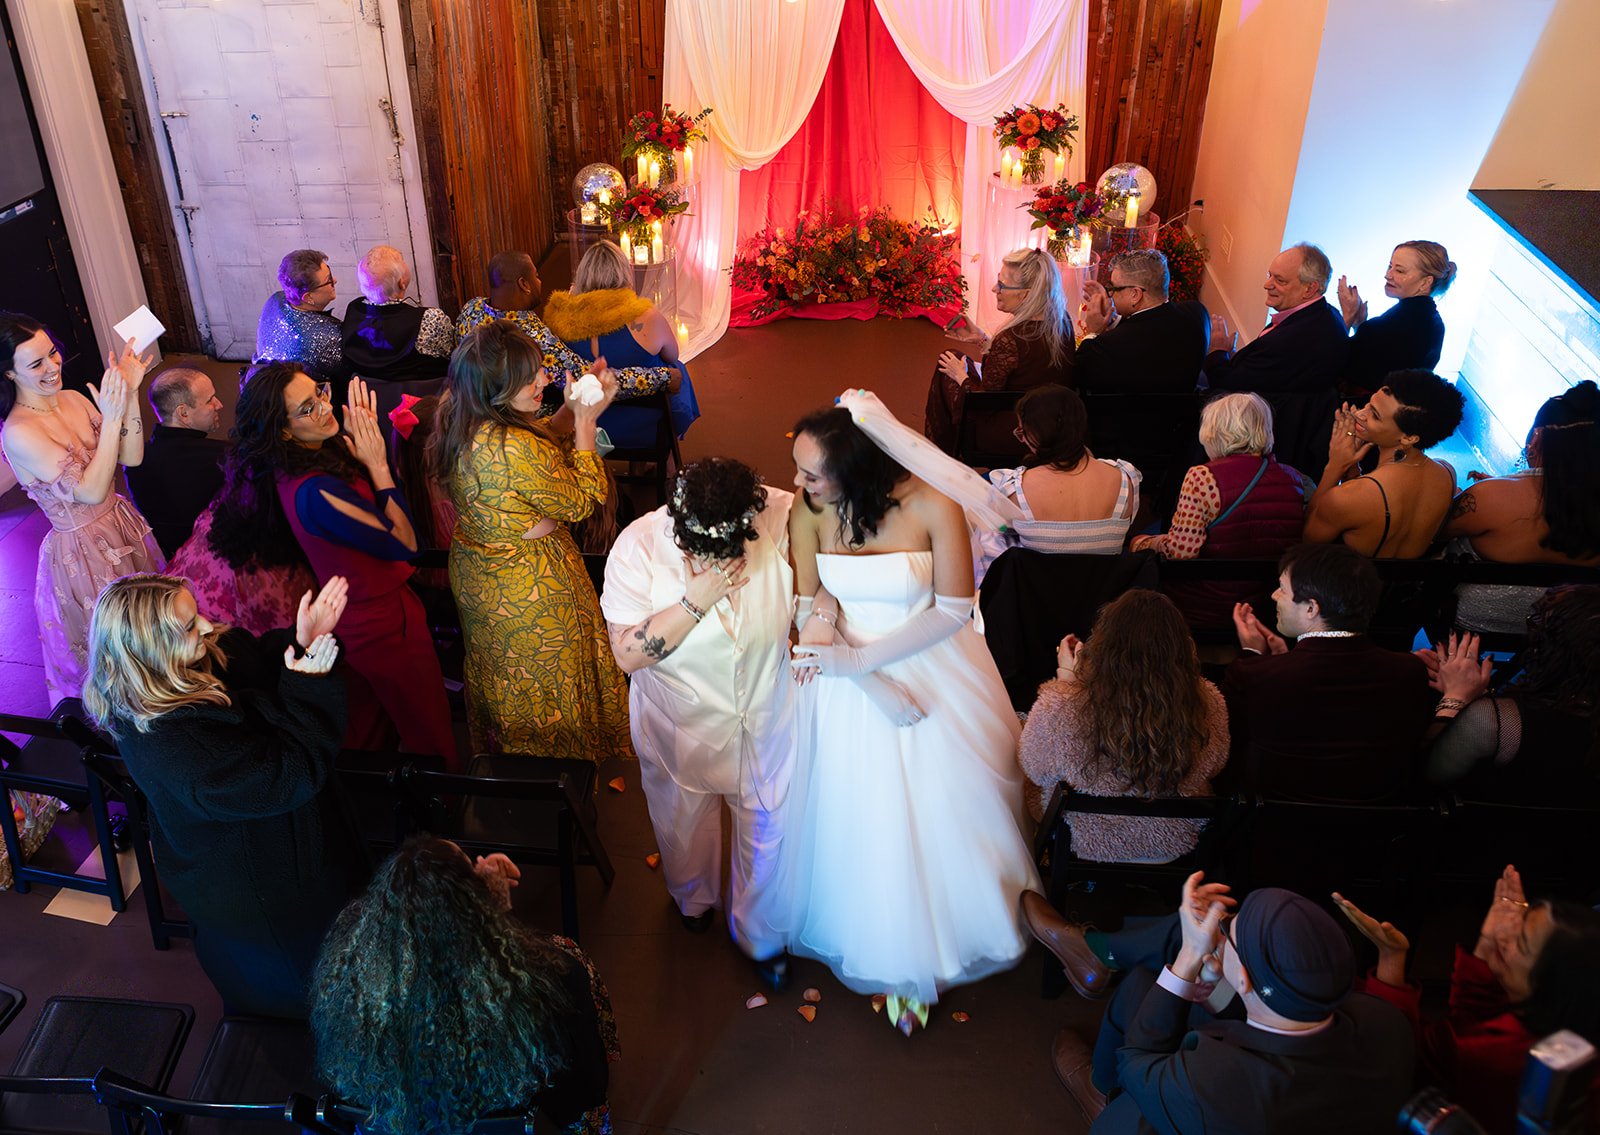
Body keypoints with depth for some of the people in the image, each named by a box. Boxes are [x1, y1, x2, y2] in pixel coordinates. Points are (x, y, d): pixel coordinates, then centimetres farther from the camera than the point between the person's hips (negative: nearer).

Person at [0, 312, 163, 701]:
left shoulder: (72, 400, -3)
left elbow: (131, 457, -7)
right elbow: (92, 490, -27)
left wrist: (129, 394, -18)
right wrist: (112, 416, -33)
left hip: (124, 528, 7)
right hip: (82, 552, -7)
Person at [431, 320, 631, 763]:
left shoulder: (455, 425, -9)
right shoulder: (518, 449, -36)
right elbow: (580, 501, -20)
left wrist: (570, 413, -3)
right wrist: (585, 421, -18)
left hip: (474, 574, 8)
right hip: (530, 589, -8)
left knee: (498, 677, 29)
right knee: (547, 686, 16)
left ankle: (499, 753, 51)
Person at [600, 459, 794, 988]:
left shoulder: (780, 517, -25)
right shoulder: (639, 547, -27)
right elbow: (628, 654, -26)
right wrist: (697, 601, -36)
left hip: (765, 718, 0)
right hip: (680, 722, 0)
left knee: (768, 825, 17)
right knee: (684, 820, 26)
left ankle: (757, 934, 47)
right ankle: (694, 900, 62)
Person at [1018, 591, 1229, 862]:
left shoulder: (1059, 711, -37)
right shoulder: (1208, 704, -28)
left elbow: (1035, 771, -14)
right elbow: (1215, 765, -4)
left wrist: (1066, 677, -10)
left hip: (1089, 846, -3)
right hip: (1178, 843, 3)